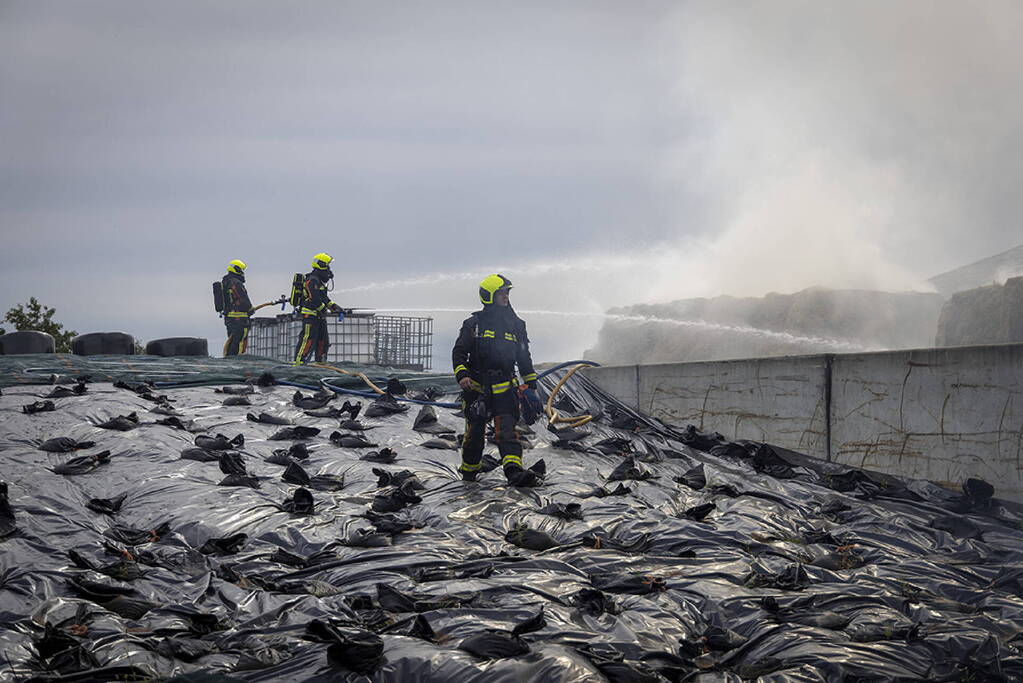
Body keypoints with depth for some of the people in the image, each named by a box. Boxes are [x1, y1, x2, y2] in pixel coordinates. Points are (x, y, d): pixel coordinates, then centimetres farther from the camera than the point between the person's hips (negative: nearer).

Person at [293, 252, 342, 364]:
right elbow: (314, 299, -23)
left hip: (318, 317, 11)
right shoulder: (312, 280, -15)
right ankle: (298, 363, -15)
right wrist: (324, 310, -13)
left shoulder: (319, 281, 19)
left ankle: (320, 363, 18)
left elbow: (324, 298, 25)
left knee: (323, 340, 12)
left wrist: (333, 306, 14)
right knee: (308, 339, -14)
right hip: (310, 314, -11)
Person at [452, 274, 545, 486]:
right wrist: (462, 375, -14)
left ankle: (514, 470, -29)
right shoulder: (473, 324, 3)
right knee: (475, 431, 5)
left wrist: (530, 387, 14)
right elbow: (459, 352, 3)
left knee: (507, 430, -14)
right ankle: (469, 470, 24)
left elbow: (524, 358, 18)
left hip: (505, 388, 1)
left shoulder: (515, 325, 12)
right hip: (477, 388, -1)